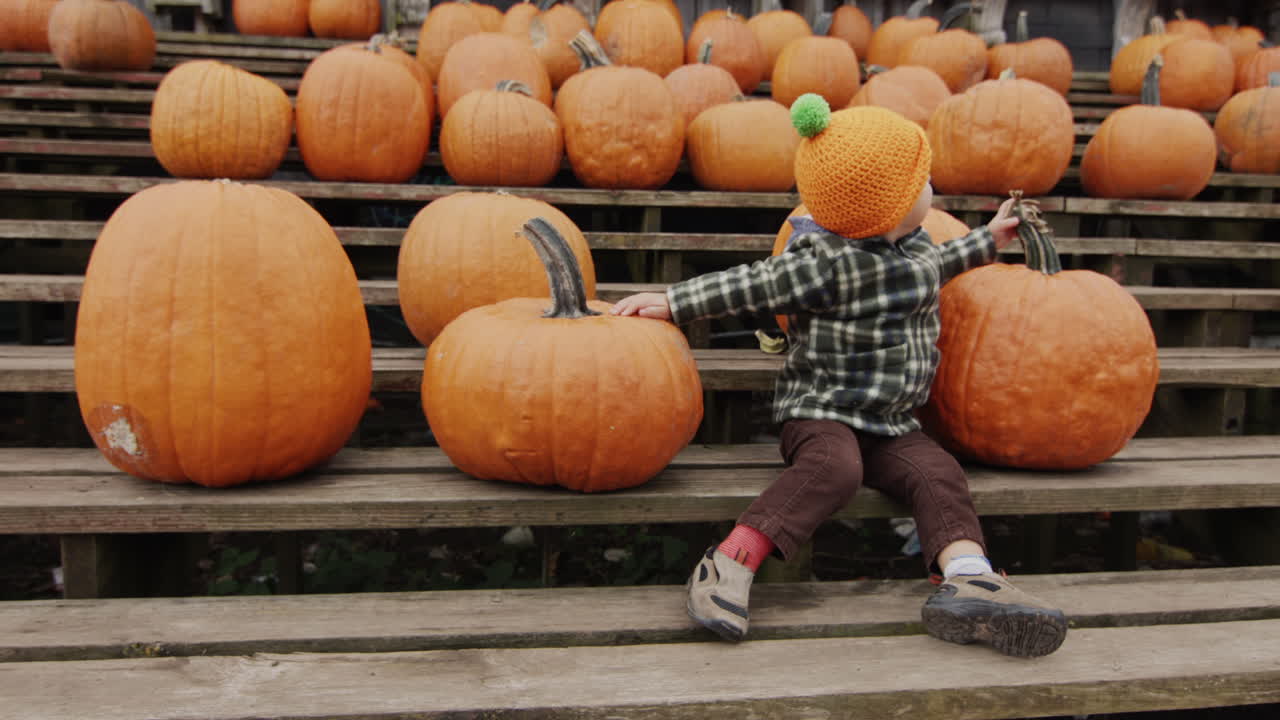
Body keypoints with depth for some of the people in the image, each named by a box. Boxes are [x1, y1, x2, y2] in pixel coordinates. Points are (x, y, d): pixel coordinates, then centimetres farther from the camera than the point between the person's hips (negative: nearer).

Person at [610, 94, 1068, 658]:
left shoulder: (915, 248, 14)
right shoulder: (826, 264, -14)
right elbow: (753, 286, -11)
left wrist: (986, 241, 44)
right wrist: (674, 303, -14)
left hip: (892, 425, 7)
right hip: (820, 410, -7)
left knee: (938, 473, -20)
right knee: (834, 467, -36)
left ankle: (967, 580, -36)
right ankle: (728, 565, -38)